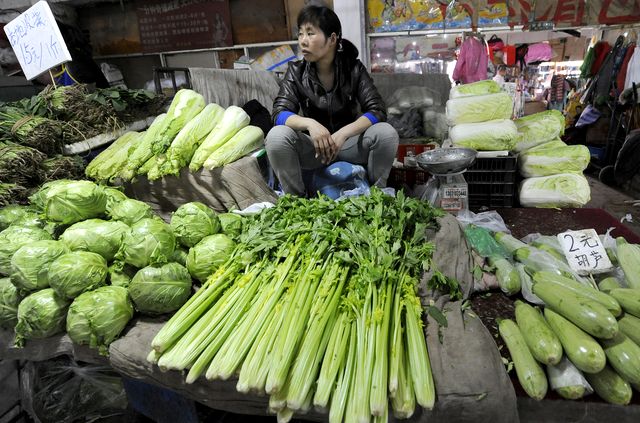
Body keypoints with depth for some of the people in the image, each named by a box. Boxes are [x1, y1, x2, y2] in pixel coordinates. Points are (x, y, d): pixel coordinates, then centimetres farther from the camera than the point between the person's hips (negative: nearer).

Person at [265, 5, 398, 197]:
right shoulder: (296, 71, -7)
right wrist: (310, 124, -39)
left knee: (386, 133, -28)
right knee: (276, 136, -28)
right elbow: (279, 113, -18)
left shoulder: (354, 68, -8)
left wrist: (343, 133, -35)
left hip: (349, 142, 0)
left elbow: (377, 110, -17)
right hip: (313, 146, 0)